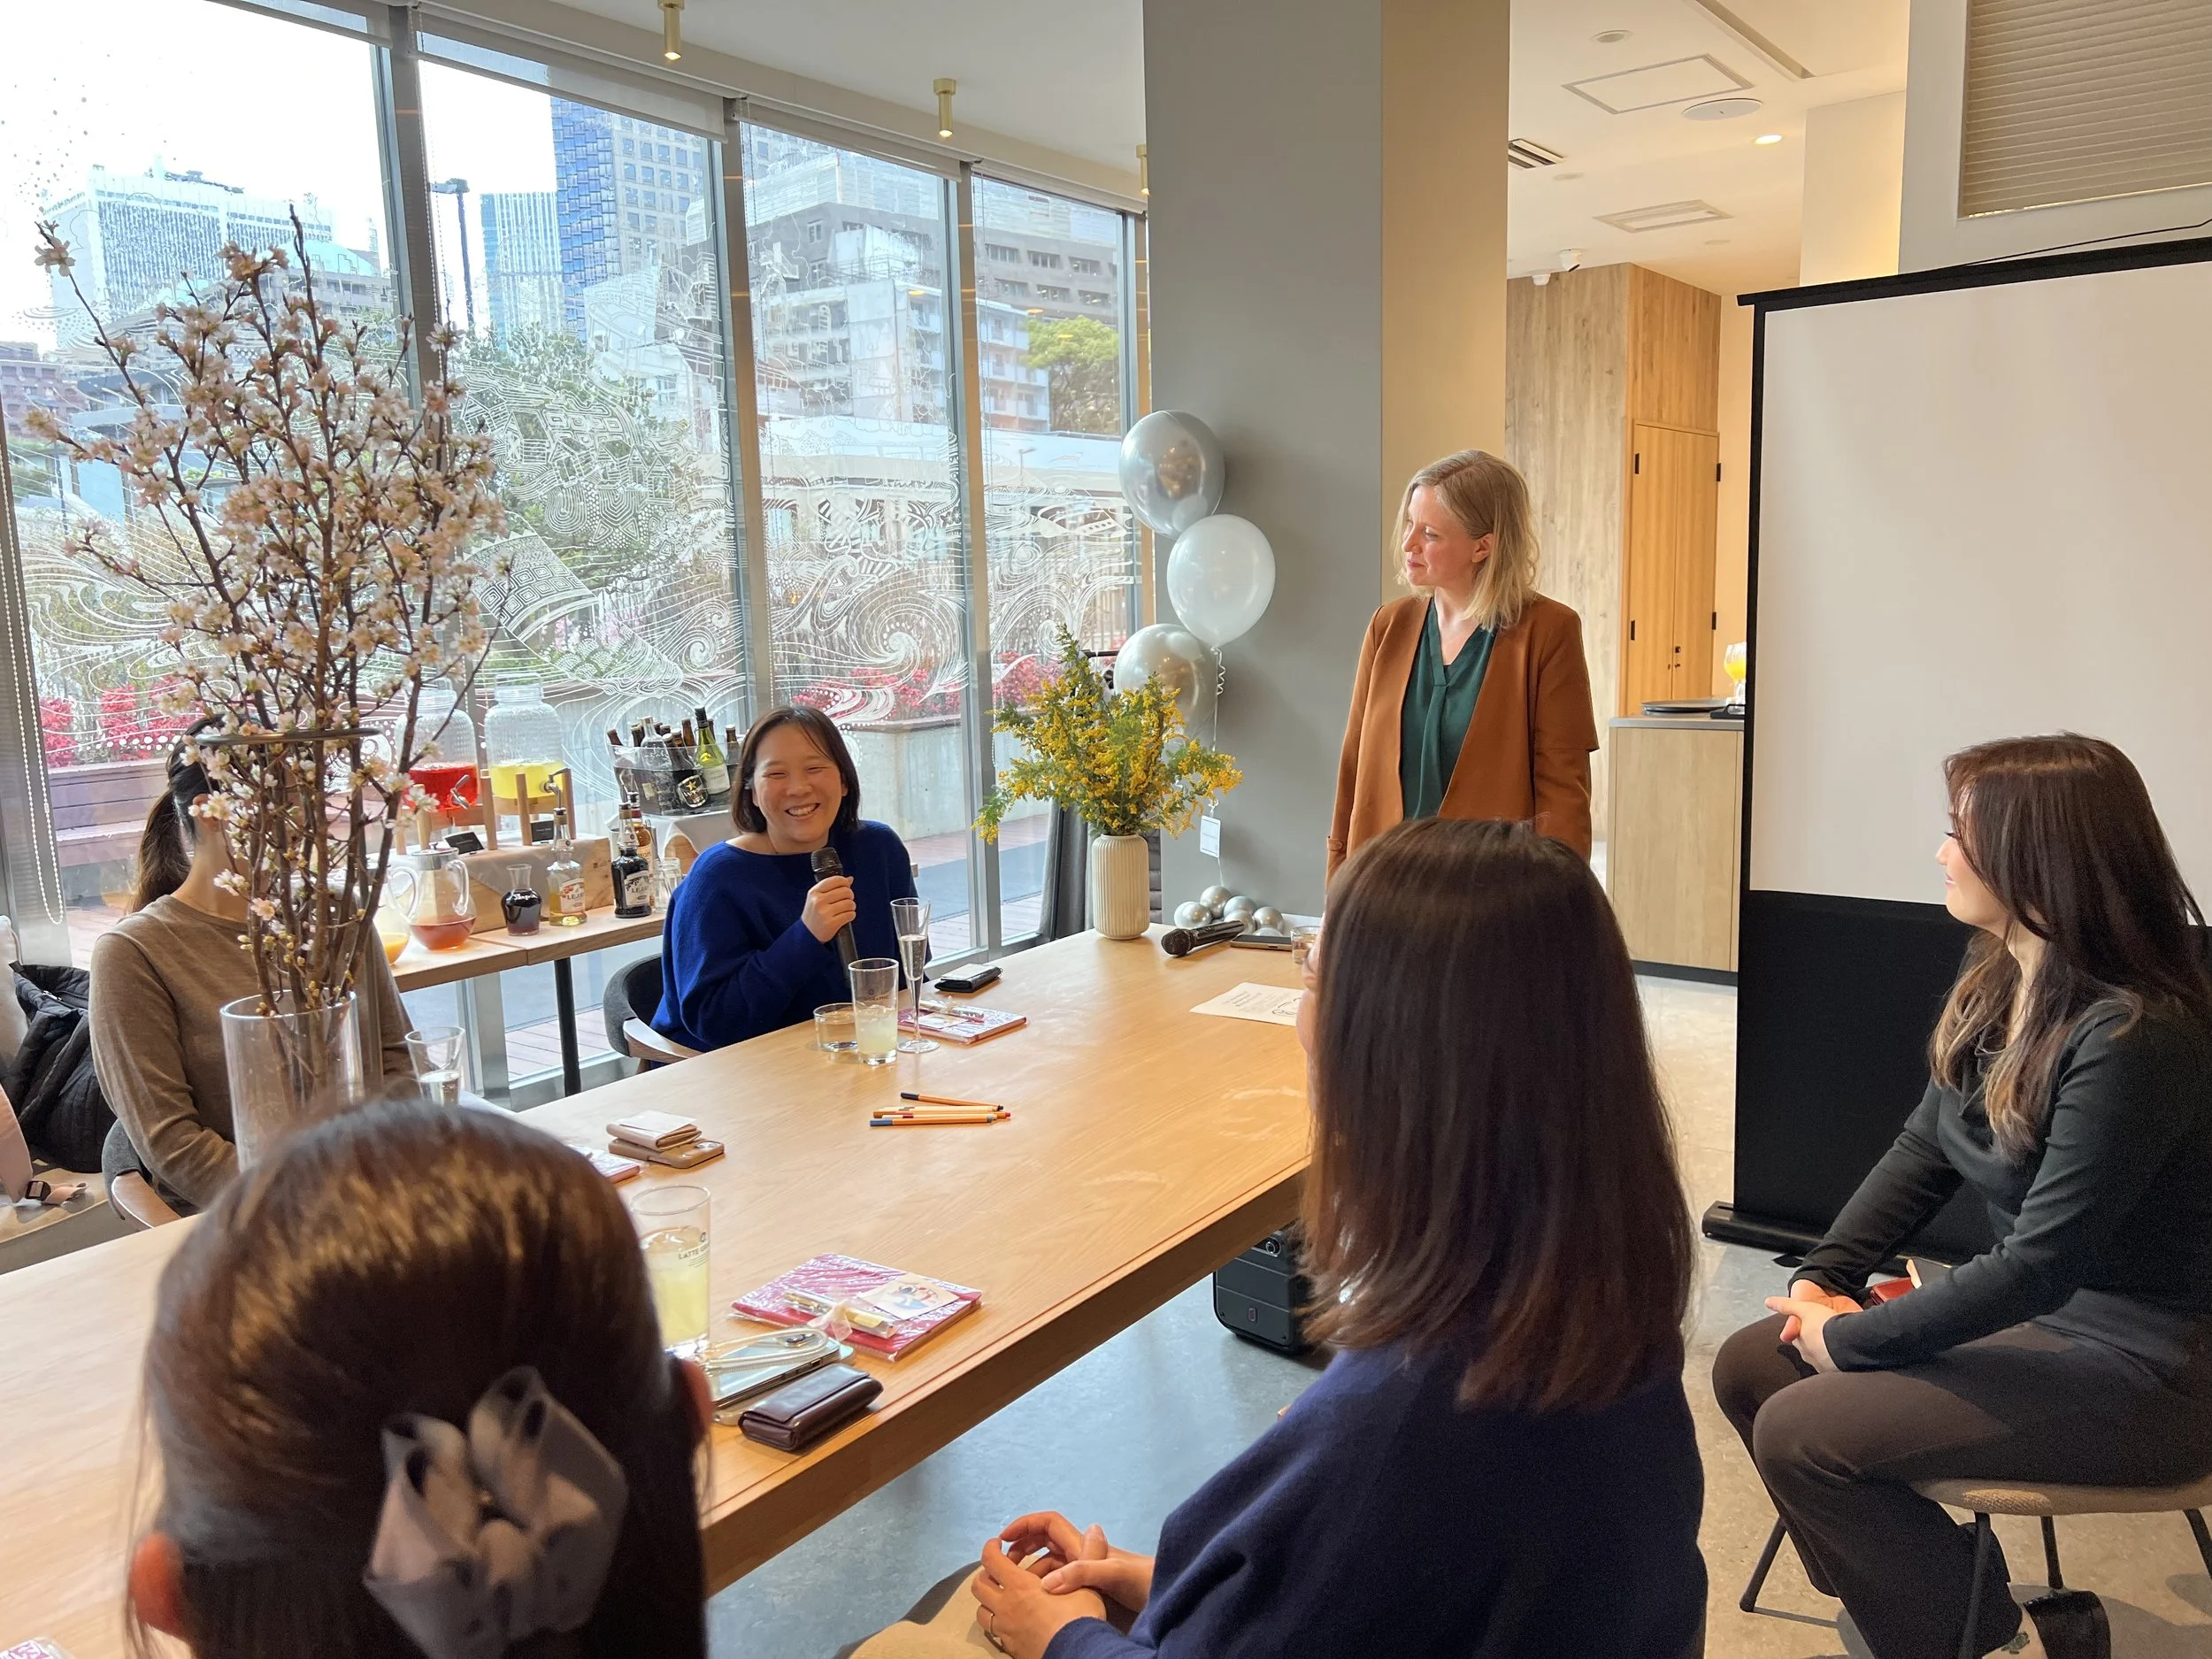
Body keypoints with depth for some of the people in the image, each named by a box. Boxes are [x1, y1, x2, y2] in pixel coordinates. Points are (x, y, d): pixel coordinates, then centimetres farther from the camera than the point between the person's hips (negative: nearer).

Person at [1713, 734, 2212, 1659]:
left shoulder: (2136, 1035, -28)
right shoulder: (1996, 983, -1)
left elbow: (2041, 1262, -26)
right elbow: (1924, 1149, 8)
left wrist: (1852, 1339, -18)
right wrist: (1826, 1275, -4)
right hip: (2035, 1310, 8)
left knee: (1797, 1433, -16)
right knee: (1748, 1366, 1)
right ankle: (1928, 1583, 19)